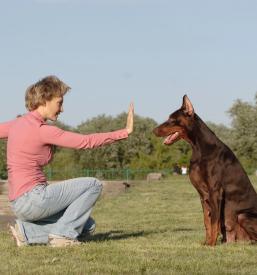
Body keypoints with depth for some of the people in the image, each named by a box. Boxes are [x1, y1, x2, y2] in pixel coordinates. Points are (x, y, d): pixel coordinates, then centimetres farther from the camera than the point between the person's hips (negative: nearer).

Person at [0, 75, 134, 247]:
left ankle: (28, 232, 6)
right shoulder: (42, 130, -15)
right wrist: (125, 132, -7)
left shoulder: (17, 123, 9)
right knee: (93, 185, -2)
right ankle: (62, 233, -3)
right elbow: (86, 141, -13)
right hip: (32, 199, -9)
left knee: (87, 227, 14)